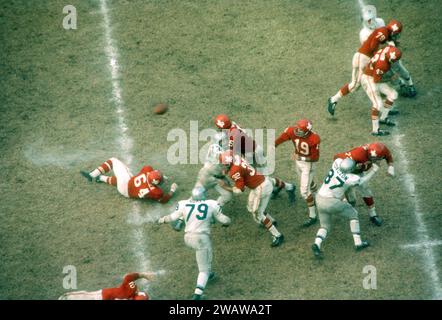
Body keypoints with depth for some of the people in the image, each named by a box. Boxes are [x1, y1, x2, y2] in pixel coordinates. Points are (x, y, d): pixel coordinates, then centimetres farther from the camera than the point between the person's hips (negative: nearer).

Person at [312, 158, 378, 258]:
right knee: (353, 214, 20)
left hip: (320, 200, 5)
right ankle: (358, 243, 17)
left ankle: (317, 244, -11)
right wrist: (373, 170, 19)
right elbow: (363, 180, 6)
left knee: (325, 227, 18)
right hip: (332, 203, -5)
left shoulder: (337, 162, -8)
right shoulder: (350, 178, -16)